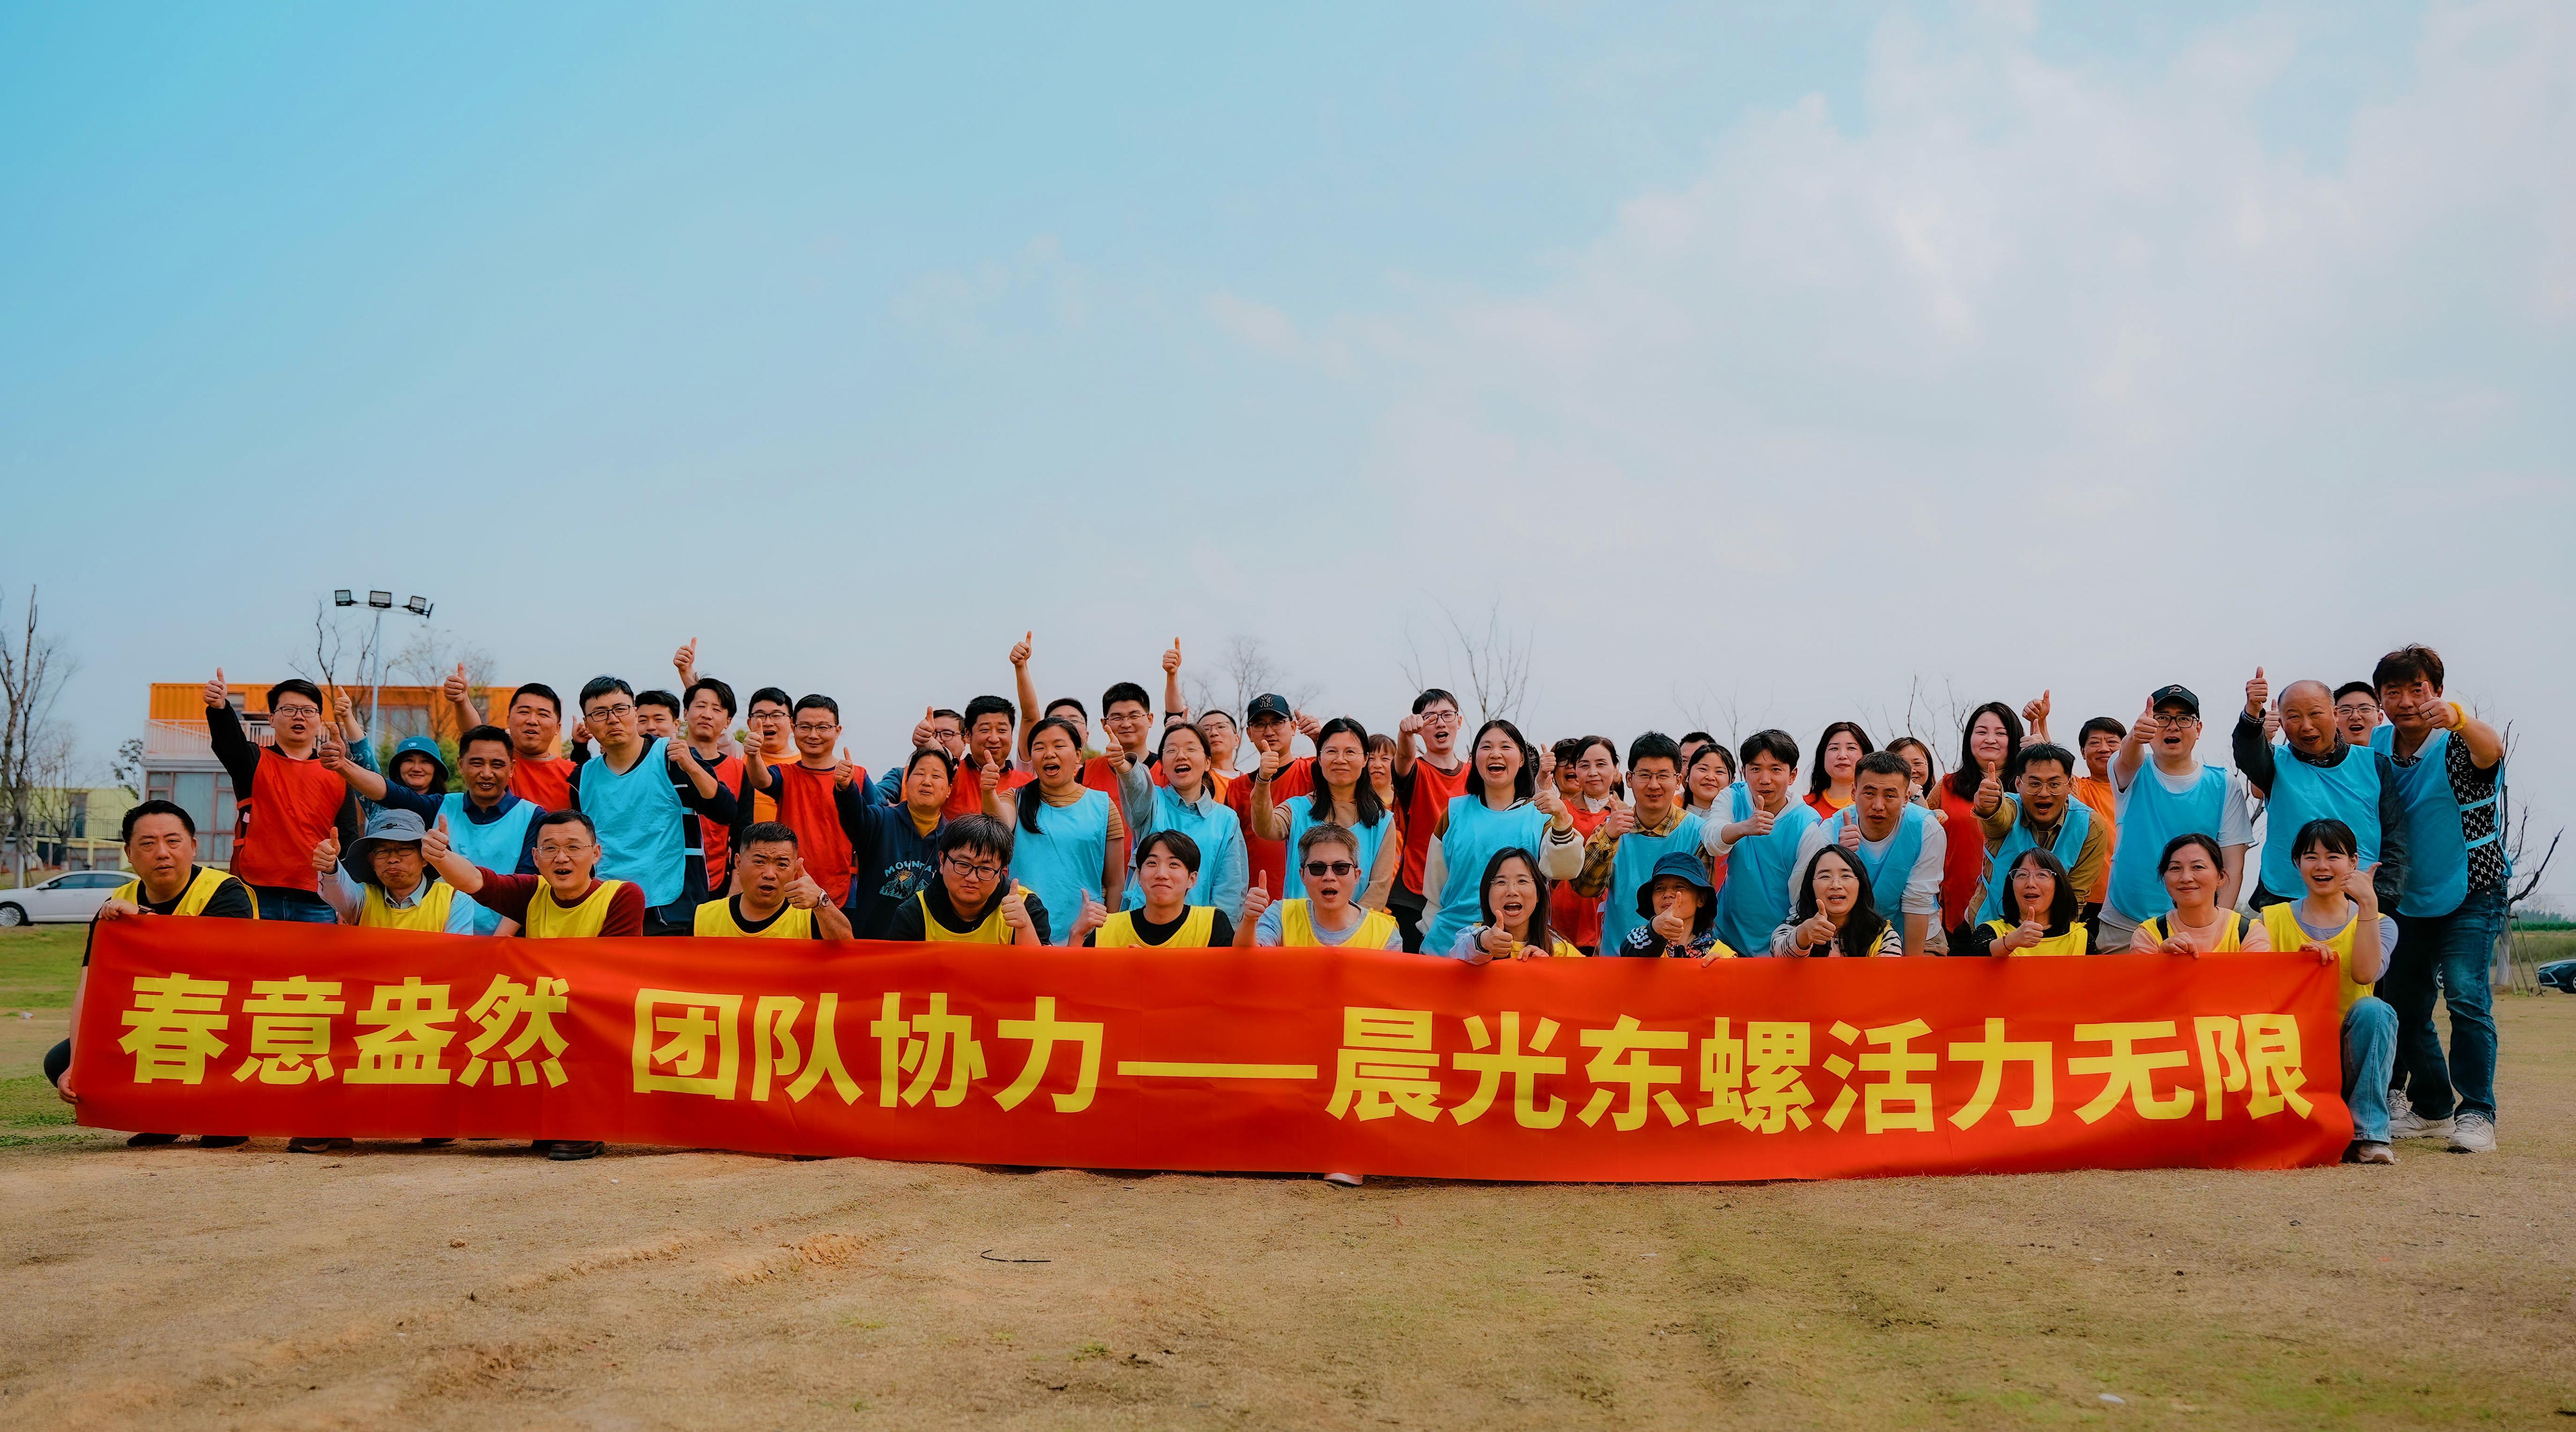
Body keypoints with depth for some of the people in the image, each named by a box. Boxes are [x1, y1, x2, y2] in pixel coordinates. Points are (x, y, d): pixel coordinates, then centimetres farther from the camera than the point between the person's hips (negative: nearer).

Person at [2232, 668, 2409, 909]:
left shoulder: (2375, 765, 10)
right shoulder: (2278, 764, 7)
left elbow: (2395, 842, 9)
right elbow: (2247, 754, -17)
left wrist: (2383, 901, -2)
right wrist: (2253, 713, -38)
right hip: (2283, 901, 0)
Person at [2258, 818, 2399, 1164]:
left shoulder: (2378, 924, 8)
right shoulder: (2272, 920, 9)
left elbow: (2365, 974, -15)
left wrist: (2368, 905, -17)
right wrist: (2301, 959, -21)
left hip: (2349, 1056, 1)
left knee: (2374, 1010, -30)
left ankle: (2367, 1135, -27)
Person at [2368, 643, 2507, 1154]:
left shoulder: (2458, 743, -17)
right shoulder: (2376, 746, -1)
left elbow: (2492, 749, -39)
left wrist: (2457, 719, -63)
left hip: (2469, 896, -5)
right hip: (2406, 898, 5)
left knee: (2466, 995, -19)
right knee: (2403, 1007, 9)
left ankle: (2476, 1114, -14)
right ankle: (2431, 1109, 25)